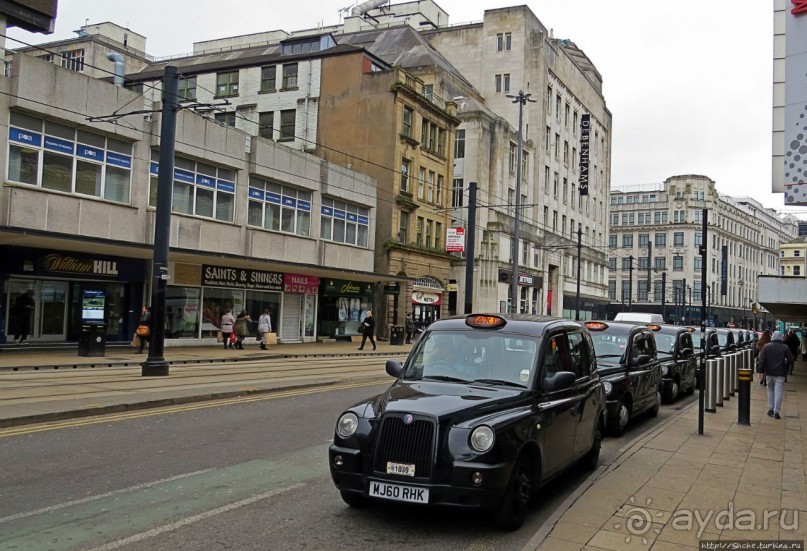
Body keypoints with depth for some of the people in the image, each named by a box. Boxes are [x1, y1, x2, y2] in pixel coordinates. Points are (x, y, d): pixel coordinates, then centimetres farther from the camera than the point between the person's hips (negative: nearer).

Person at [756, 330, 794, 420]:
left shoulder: (766, 347, -1)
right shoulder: (785, 347, -3)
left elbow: (761, 359, -4)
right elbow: (791, 359, -3)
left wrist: (760, 371, -1)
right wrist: (786, 367, 14)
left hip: (769, 373, 2)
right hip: (780, 373, -2)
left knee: (770, 390, 16)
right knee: (778, 391, -1)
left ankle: (770, 409, 17)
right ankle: (776, 411, -6)